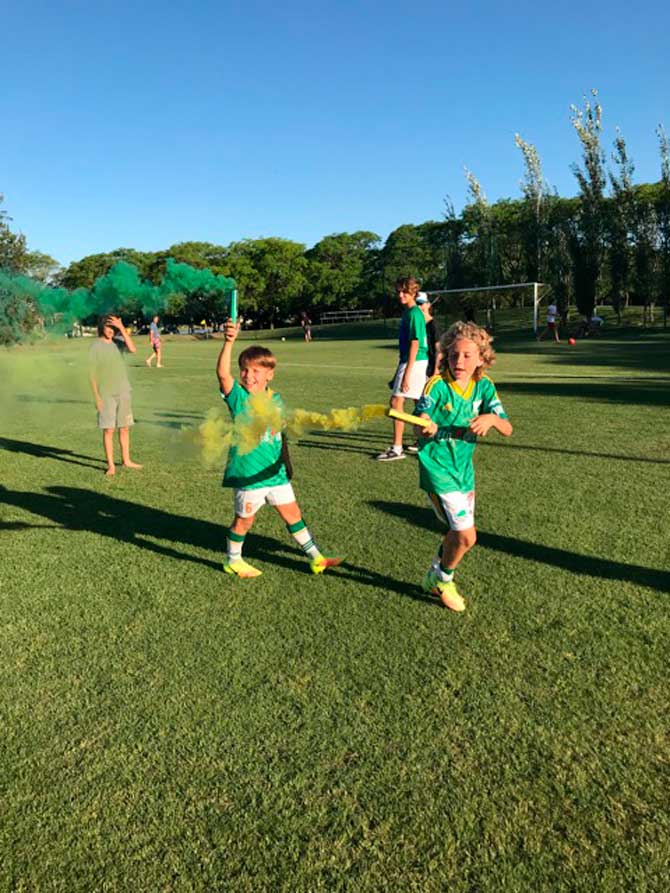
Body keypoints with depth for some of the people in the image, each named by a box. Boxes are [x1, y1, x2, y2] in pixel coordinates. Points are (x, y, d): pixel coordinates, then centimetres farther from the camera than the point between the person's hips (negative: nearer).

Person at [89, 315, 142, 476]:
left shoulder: (118, 341, 6)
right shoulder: (95, 347, -6)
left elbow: (132, 349, -15)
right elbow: (92, 374, -7)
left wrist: (122, 328, -17)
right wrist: (96, 397, -13)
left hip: (123, 391, 4)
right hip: (106, 394, -4)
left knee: (125, 428, 10)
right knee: (108, 429, -3)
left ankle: (126, 460, 21)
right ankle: (110, 465, 3)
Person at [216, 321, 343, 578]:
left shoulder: (276, 399, 3)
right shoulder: (238, 396, -10)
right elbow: (222, 373, -29)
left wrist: (286, 463, 18)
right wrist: (229, 341, -40)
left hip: (275, 471, 5)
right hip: (247, 472, -5)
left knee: (292, 513, 13)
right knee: (244, 518, 10)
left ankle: (316, 558, 25)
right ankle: (233, 560, 33)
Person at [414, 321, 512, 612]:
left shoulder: (484, 386, -3)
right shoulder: (436, 385, -17)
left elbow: (507, 429, -6)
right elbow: (422, 428, -15)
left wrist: (492, 418, -28)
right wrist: (428, 428, -38)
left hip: (464, 469, 6)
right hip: (438, 469, -6)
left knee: (459, 533, 18)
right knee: (466, 536, -9)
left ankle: (435, 575, 45)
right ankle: (443, 580, 19)